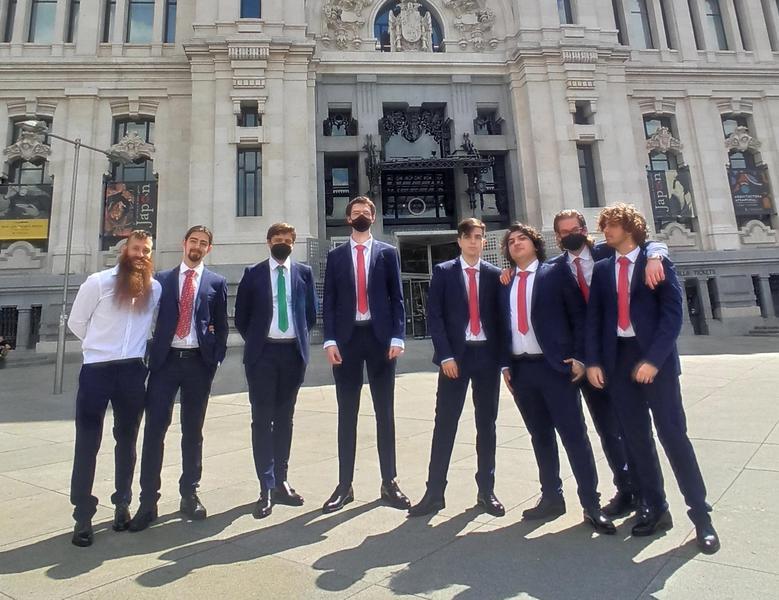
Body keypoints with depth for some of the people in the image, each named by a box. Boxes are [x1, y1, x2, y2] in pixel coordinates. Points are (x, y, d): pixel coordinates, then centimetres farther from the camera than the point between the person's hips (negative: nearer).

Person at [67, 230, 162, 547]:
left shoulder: (155, 288, 2)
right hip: (96, 370, -2)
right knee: (87, 443, 3)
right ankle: (83, 515, 15)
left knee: (127, 440, 13)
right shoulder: (98, 282, -5)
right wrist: (101, 345, 9)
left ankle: (122, 504, 27)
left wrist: (133, 348, 7)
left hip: (132, 371, 3)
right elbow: (76, 322, 4)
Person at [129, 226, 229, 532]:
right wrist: (148, 356, 1)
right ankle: (148, 501, 10)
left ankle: (189, 494, 21)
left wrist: (216, 359, 0)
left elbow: (222, 326, 7)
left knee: (193, 431, 8)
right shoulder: (161, 278, 9)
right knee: (154, 429, -1)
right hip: (165, 359, 0)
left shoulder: (216, 282, 7)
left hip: (198, 361, 0)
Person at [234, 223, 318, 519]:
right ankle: (266, 488, 7)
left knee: (284, 418, 10)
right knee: (262, 419, -1)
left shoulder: (304, 272, 7)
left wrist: (300, 338, 6)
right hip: (263, 353, -1)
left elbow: (311, 312, 12)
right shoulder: (253, 274, 4)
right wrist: (254, 341, 3)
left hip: (293, 352, 2)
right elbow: (241, 316, 7)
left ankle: (281, 482, 22)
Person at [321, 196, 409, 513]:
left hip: (380, 336, 0)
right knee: (347, 413, 6)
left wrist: (397, 337, -7)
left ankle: (389, 483, 18)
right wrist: (330, 340, -6)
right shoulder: (336, 255, 11)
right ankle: (344, 485, 16)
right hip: (346, 338, 1)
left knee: (385, 412, 6)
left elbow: (396, 297, 3)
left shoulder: (388, 253, 9)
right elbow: (329, 301, 5)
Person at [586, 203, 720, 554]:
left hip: (655, 359, -3)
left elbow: (672, 313, -7)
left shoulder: (657, 262, 1)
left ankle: (699, 512, 13)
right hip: (618, 360, 4)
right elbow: (594, 317, 8)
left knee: (673, 434, -1)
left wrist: (653, 359, -16)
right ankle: (654, 508, 21)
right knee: (636, 438, 8)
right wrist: (593, 361, -2)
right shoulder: (602, 269, 12)